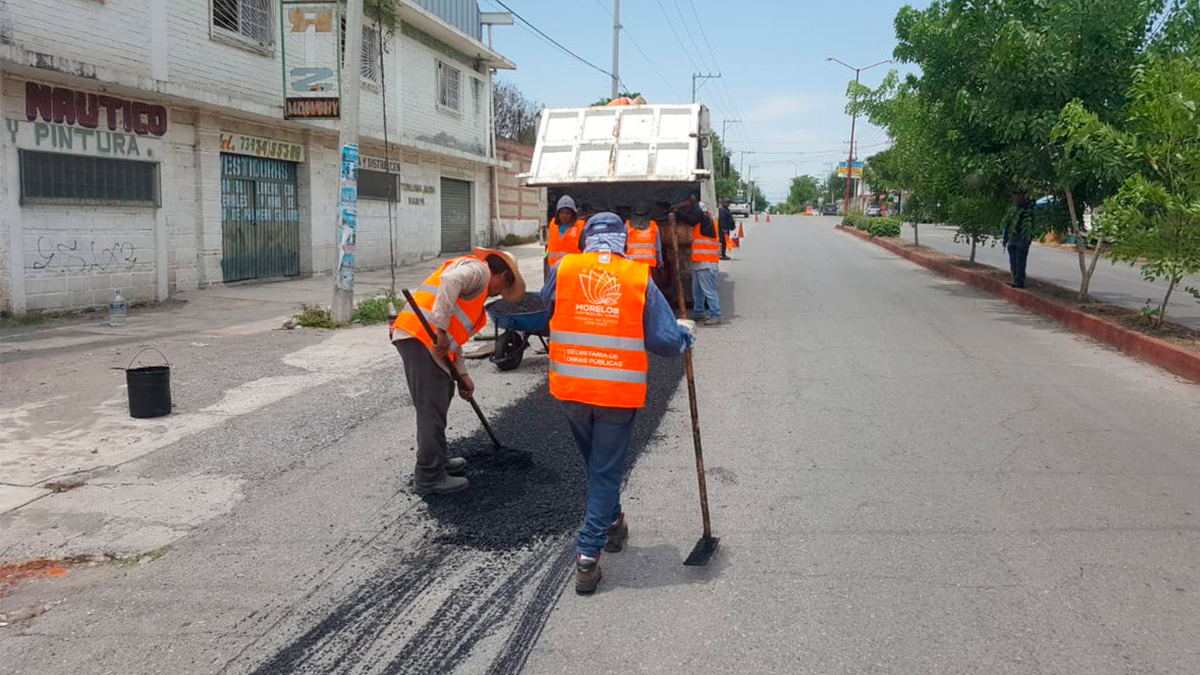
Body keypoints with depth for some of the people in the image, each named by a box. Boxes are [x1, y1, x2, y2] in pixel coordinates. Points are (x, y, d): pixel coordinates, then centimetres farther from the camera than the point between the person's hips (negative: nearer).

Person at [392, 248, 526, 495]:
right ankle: (429, 477, 3)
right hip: (423, 338, -10)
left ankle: (437, 461, 35)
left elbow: (455, 334, 30)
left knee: (439, 399, 21)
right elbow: (451, 280, -21)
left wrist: (463, 375, 26)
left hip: (412, 336, 10)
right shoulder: (479, 269, 2)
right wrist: (441, 329, -24)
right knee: (432, 409, -4)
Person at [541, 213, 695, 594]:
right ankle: (588, 555, 6)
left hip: (570, 390, 3)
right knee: (606, 470, 8)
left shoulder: (563, 269, -2)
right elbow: (665, 340, -7)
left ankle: (611, 524, 43)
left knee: (595, 462, 25)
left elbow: (546, 305, 19)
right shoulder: (641, 279, -7)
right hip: (619, 393, -2)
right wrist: (686, 333, 15)